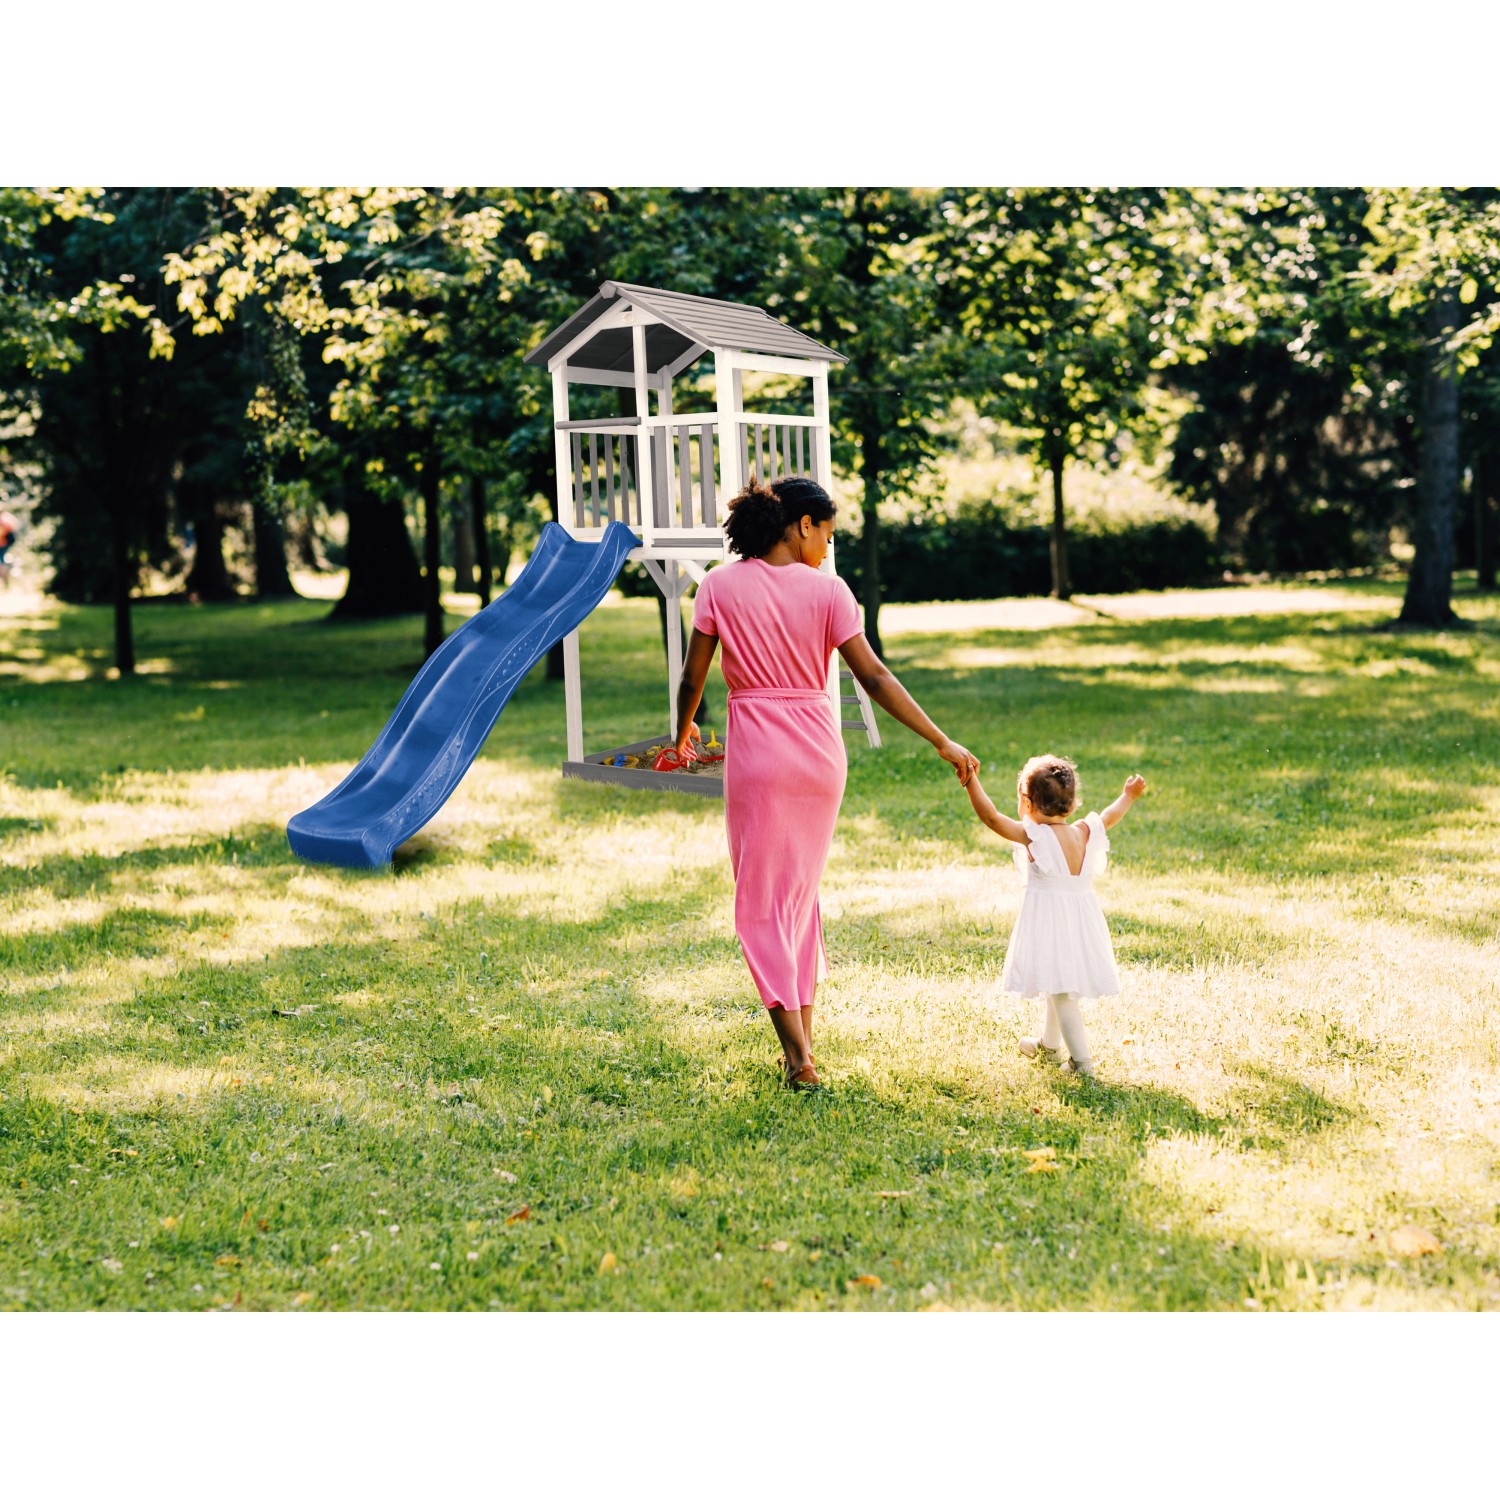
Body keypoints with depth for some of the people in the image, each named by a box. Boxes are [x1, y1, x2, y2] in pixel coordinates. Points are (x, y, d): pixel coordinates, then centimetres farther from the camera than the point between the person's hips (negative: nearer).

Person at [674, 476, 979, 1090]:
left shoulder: (720, 586, -3)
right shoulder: (827, 590, -3)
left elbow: (692, 678, 0)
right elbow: (874, 678, -7)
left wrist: (683, 731, 20)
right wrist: (943, 743, -3)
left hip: (757, 749, -2)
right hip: (820, 747, 2)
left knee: (761, 900, 4)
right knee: (802, 890, 18)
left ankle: (798, 1057, -4)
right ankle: (803, 1038, 21)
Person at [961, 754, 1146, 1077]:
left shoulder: (1033, 835, -17)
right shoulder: (1085, 833, 1)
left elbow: (991, 817, -23)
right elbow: (1109, 817, 21)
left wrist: (971, 781, -23)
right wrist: (1128, 796, 38)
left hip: (1049, 922, -7)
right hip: (1082, 921, 7)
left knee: (1061, 992, -4)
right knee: (1058, 988, 24)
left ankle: (1082, 1060, -6)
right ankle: (1048, 1044, 42)